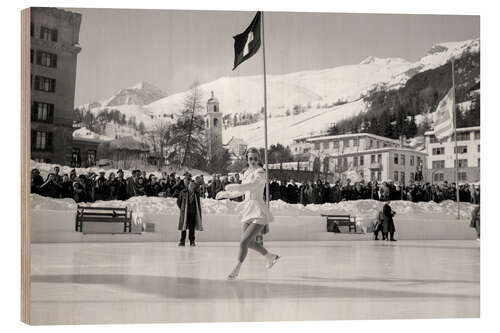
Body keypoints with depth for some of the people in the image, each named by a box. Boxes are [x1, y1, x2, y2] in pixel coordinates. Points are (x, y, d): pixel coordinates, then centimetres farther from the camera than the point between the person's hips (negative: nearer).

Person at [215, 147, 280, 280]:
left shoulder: (260, 172, -10)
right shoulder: (247, 173, 14)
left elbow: (251, 186, -28)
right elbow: (241, 191, 28)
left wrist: (231, 187, -25)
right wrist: (226, 194, 27)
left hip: (258, 211, -9)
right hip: (248, 210, 9)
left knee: (244, 241, -14)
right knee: (249, 242, 16)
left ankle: (236, 269, -6)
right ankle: (270, 256, 36)